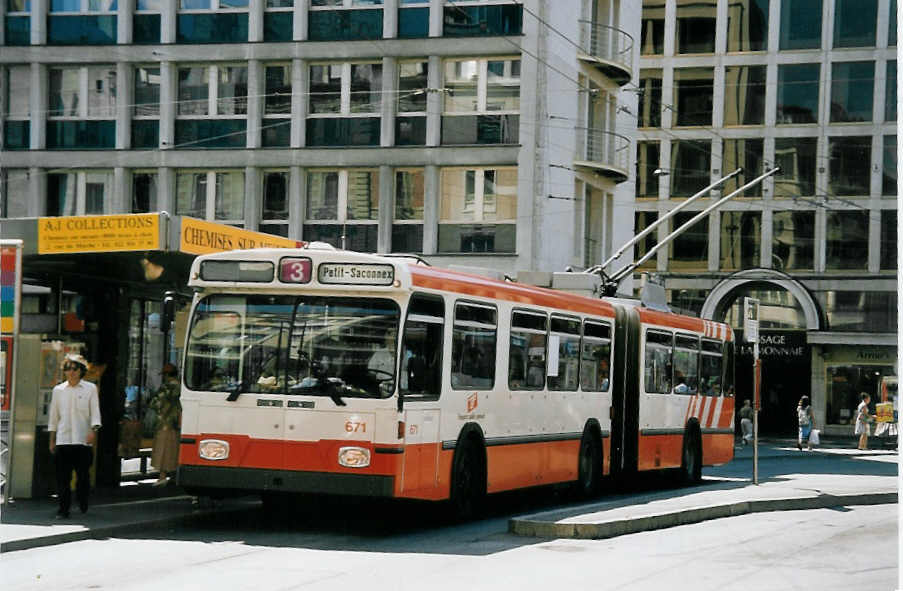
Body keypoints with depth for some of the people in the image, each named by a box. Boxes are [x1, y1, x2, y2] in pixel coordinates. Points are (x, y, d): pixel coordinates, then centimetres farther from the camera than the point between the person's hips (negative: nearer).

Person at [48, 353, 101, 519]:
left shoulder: (90, 389, 5)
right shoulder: (58, 390, 10)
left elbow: (95, 412, 2)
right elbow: (53, 416, 15)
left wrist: (93, 430, -14)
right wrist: (52, 440, 14)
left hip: (83, 439, -1)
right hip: (63, 439, 1)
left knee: (83, 475, 1)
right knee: (63, 477, -3)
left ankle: (83, 504, 23)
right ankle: (63, 509, 1)